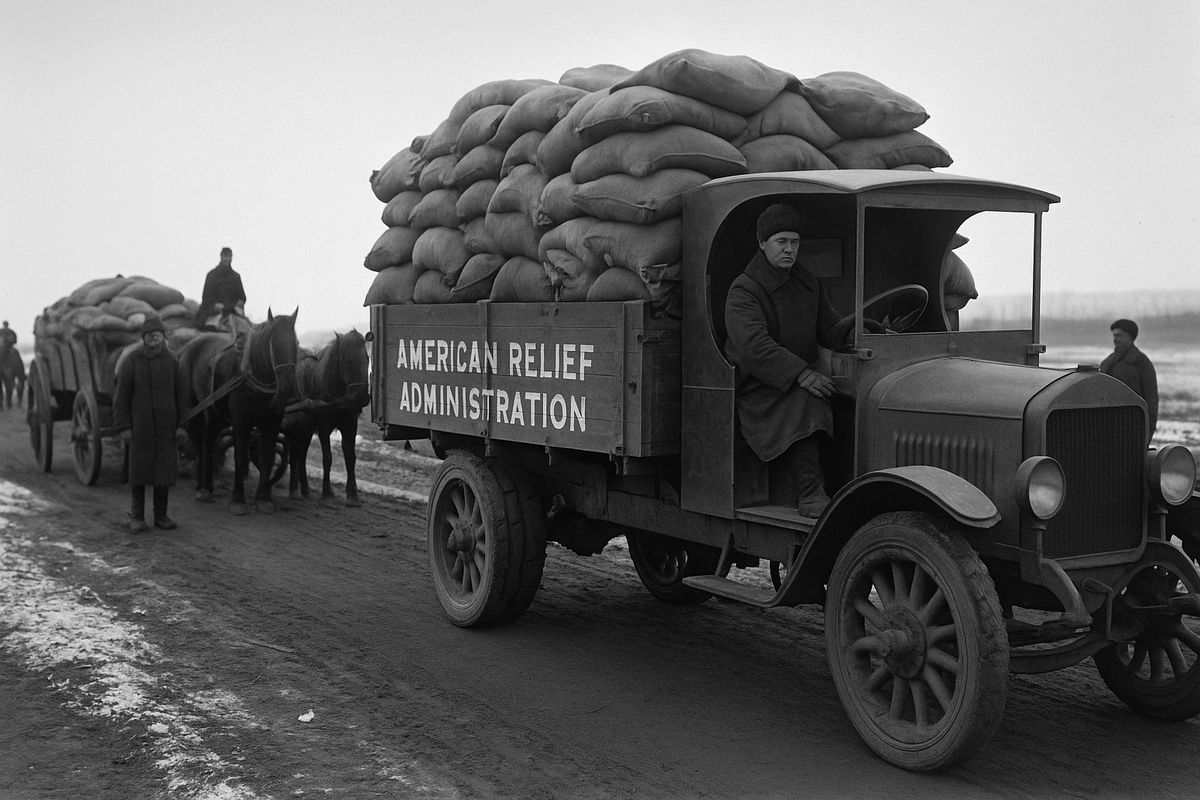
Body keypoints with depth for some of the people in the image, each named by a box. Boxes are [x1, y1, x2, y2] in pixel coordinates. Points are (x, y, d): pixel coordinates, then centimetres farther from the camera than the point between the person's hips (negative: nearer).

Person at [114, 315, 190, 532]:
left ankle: (161, 515, 18)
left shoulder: (171, 361, 2)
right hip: (140, 426, -2)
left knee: (165, 470, 7)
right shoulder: (131, 361, -3)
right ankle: (136, 516, 14)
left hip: (166, 427, 2)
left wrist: (181, 424, 0)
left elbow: (181, 394, 5)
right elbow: (121, 396, -1)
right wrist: (123, 426, -6)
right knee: (139, 469, 4)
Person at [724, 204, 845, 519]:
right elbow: (753, 345, -22)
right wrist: (800, 374, -32)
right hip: (758, 387, -6)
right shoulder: (743, 291, -7)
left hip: (805, 372, 6)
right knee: (803, 404, -35)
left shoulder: (809, 285, 17)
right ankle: (810, 496, -35)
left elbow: (831, 328, 16)